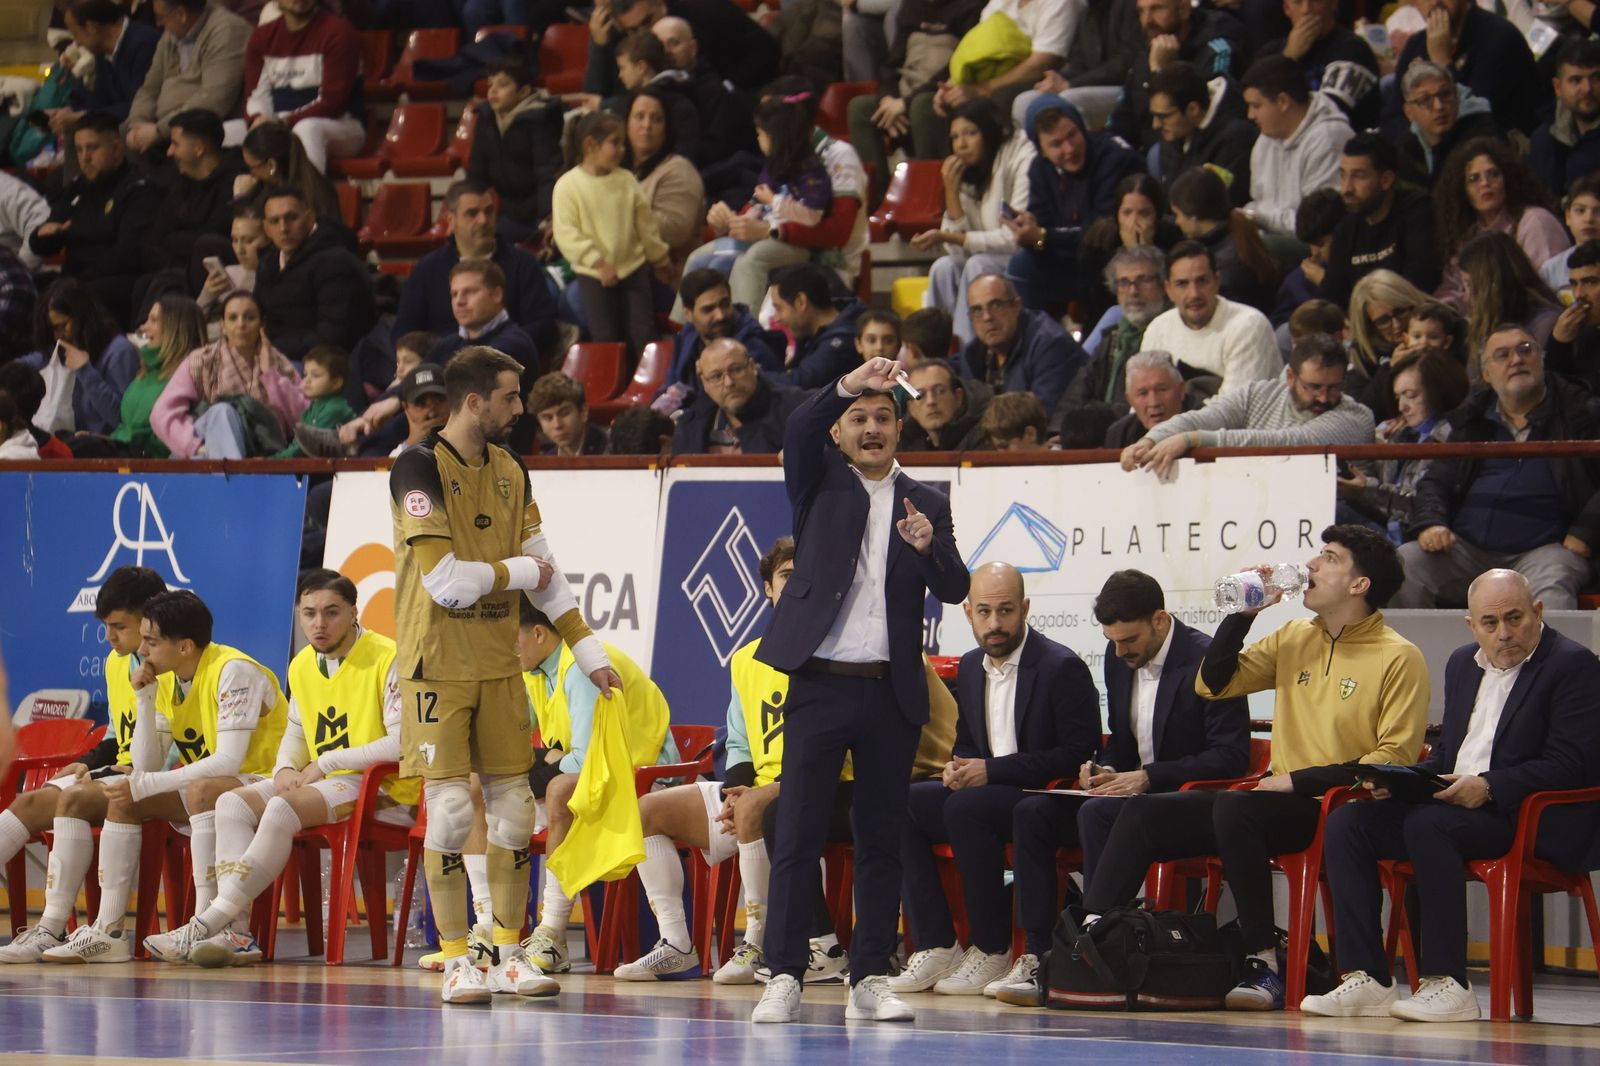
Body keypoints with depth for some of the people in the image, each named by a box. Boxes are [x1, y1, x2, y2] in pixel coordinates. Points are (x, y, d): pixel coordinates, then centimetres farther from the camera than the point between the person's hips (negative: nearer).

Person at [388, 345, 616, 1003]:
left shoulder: (509, 472, 11)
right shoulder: (420, 468, -12)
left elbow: (545, 571, 14)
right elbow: (445, 580, -19)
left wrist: (587, 651, 9)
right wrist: (518, 572, -5)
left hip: (498, 664, 6)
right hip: (437, 665, -6)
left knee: (514, 809, 4)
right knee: (450, 809, -6)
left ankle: (510, 954, 13)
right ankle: (455, 961, 2)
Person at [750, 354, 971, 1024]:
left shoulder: (926, 505, 13)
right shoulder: (819, 484, 8)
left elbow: (955, 589, 4)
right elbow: (797, 431, -12)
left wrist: (929, 548, -16)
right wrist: (847, 385, -26)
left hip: (892, 693, 2)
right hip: (819, 686, -2)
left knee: (881, 839, 4)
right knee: (798, 836, -6)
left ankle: (870, 980, 8)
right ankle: (783, 978, -6)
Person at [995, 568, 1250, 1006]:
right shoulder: (1119, 657, 9)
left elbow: (1231, 756, -18)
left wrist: (1148, 777, -23)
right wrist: (1104, 767, -2)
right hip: (1129, 790, 8)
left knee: (1097, 814, -34)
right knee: (1031, 813, -13)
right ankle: (1038, 956, -19)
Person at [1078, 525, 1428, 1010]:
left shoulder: (1398, 658, -4)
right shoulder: (1294, 637, 16)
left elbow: (1396, 758, -11)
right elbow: (1213, 683, 18)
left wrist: (1300, 780, -16)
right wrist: (1243, 613, 5)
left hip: (1337, 811, -7)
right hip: (1275, 801, 7)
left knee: (1234, 808, -35)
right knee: (1142, 812, -8)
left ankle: (1264, 965, -31)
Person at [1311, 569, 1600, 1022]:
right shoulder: (1463, 662, 19)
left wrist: (1488, 787, -22)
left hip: (1525, 816, -8)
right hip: (1450, 799, 8)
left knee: (1428, 825, -34)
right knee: (1346, 821, -11)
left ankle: (1449, 985, -31)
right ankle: (1367, 979, -18)